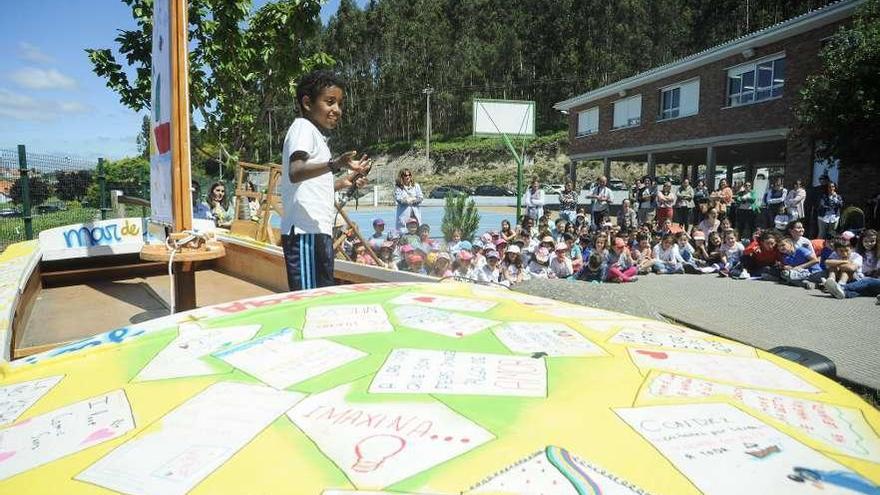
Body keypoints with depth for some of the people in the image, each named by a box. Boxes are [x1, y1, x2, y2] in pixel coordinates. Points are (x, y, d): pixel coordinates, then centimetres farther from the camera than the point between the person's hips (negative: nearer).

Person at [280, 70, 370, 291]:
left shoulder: (315, 133, 24)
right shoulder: (303, 127, -5)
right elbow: (295, 172, -23)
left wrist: (344, 182, 24)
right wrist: (334, 165, -37)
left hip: (319, 231, 10)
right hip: (306, 231, -10)